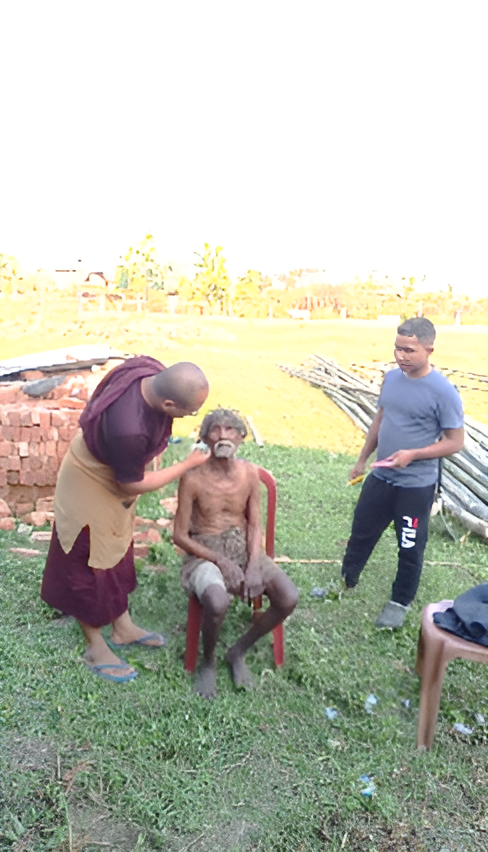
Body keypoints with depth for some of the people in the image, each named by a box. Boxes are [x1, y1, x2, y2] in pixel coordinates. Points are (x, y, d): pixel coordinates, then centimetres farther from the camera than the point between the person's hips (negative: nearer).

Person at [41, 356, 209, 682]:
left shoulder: (154, 371, -24)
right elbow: (132, 485, -25)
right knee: (90, 567, 11)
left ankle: (123, 628, 41)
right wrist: (189, 464, -17)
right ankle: (96, 650, 31)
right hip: (91, 486, -8)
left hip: (115, 474, 8)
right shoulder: (128, 429, -43)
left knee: (119, 554, 22)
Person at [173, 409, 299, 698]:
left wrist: (254, 564, -14)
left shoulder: (250, 473, -3)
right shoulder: (193, 478, -14)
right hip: (205, 552, -4)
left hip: (243, 548, 4)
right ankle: (208, 662, 0)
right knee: (218, 603, -35)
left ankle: (238, 652, 9)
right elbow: (180, 535, -9)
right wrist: (220, 560, -18)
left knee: (289, 599, -17)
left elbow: (255, 525, 2)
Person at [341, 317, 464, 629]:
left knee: (410, 548, 12)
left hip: (416, 486, -6)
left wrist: (412, 454, -26)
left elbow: (456, 441, -15)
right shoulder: (392, 377, 0)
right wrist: (363, 459, 17)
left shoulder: (444, 391, -19)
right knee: (361, 531, 19)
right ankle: (346, 580, 42)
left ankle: (401, 602, 33)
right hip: (380, 477, 6)